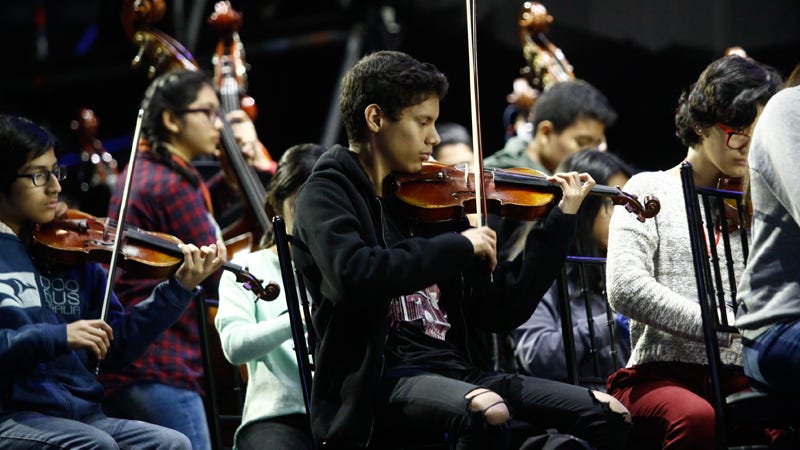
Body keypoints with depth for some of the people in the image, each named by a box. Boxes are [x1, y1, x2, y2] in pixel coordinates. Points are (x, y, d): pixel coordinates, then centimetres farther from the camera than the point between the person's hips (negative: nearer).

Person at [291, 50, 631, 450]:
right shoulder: (326, 195, -1)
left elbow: (499, 309, 13)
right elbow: (355, 275, -24)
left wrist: (561, 221, 12)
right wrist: (458, 246, -16)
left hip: (455, 371, 7)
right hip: (378, 383, -7)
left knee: (607, 416, -6)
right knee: (488, 411, -36)